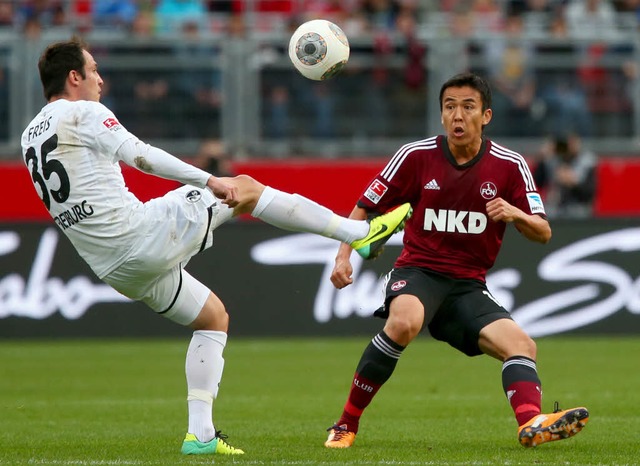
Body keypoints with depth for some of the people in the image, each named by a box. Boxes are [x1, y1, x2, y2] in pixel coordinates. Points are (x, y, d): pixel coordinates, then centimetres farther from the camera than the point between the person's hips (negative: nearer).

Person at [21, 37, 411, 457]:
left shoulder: (32, 138, 17)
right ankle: (360, 232, 9)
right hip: (143, 231, -8)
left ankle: (201, 432, 13)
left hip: (115, 269, 8)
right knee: (246, 188, 7)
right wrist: (211, 181, -26)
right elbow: (140, 155, -21)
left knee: (213, 317, 23)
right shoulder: (83, 113, -8)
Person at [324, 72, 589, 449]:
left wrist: (516, 214, -21)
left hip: (469, 286, 3)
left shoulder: (510, 166, -1)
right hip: (418, 272, -3)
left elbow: (543, 233, 0)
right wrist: (344, 255, -9)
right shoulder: (416, 156, -4)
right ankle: (347, 424, -25)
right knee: (404, 322, -35)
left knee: (522, 345, -20)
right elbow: (365, 208, 5)